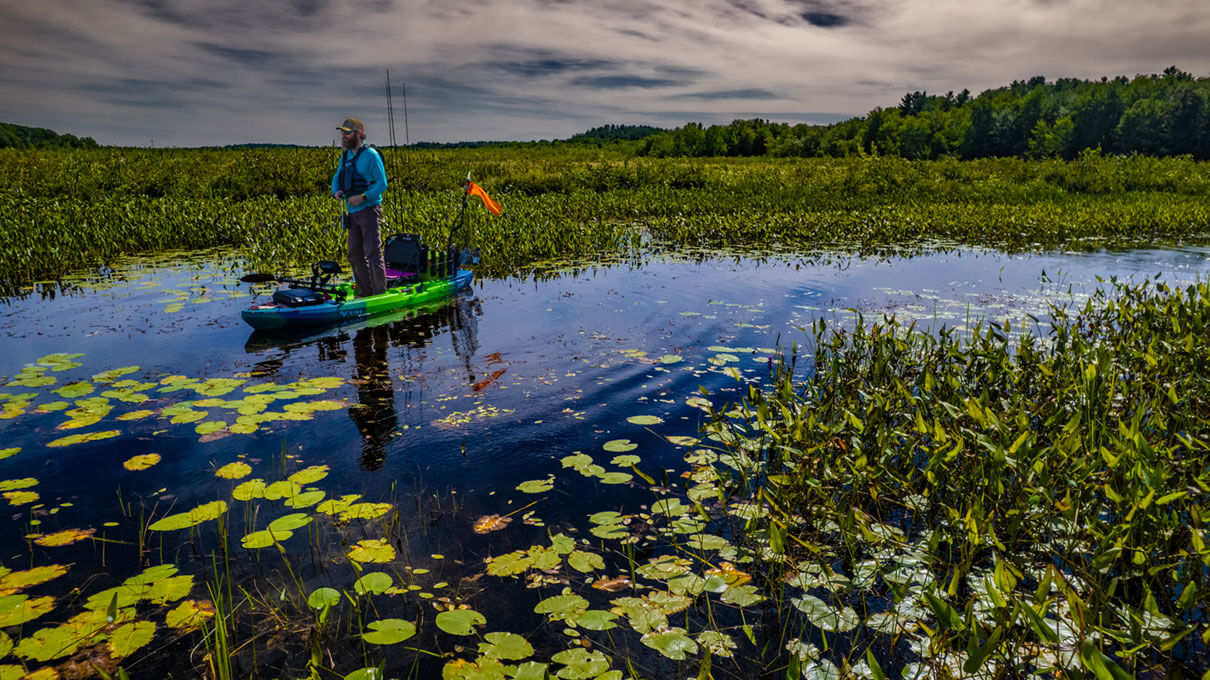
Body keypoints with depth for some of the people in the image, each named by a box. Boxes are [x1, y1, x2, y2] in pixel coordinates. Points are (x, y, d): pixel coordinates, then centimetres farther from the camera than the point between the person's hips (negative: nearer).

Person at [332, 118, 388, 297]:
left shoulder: (370, 155, -9)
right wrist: (336, 191, -2)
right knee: (355, 255, 9)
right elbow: (337, 177, 21)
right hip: (353, 213, 8)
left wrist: (363, 197, -22)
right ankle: (364, 293, 17)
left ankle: (380, 294, -5)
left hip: (369, 210, -8)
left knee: (373, 254, -10)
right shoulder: (345, 155, 14)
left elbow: (382, 184, -11)